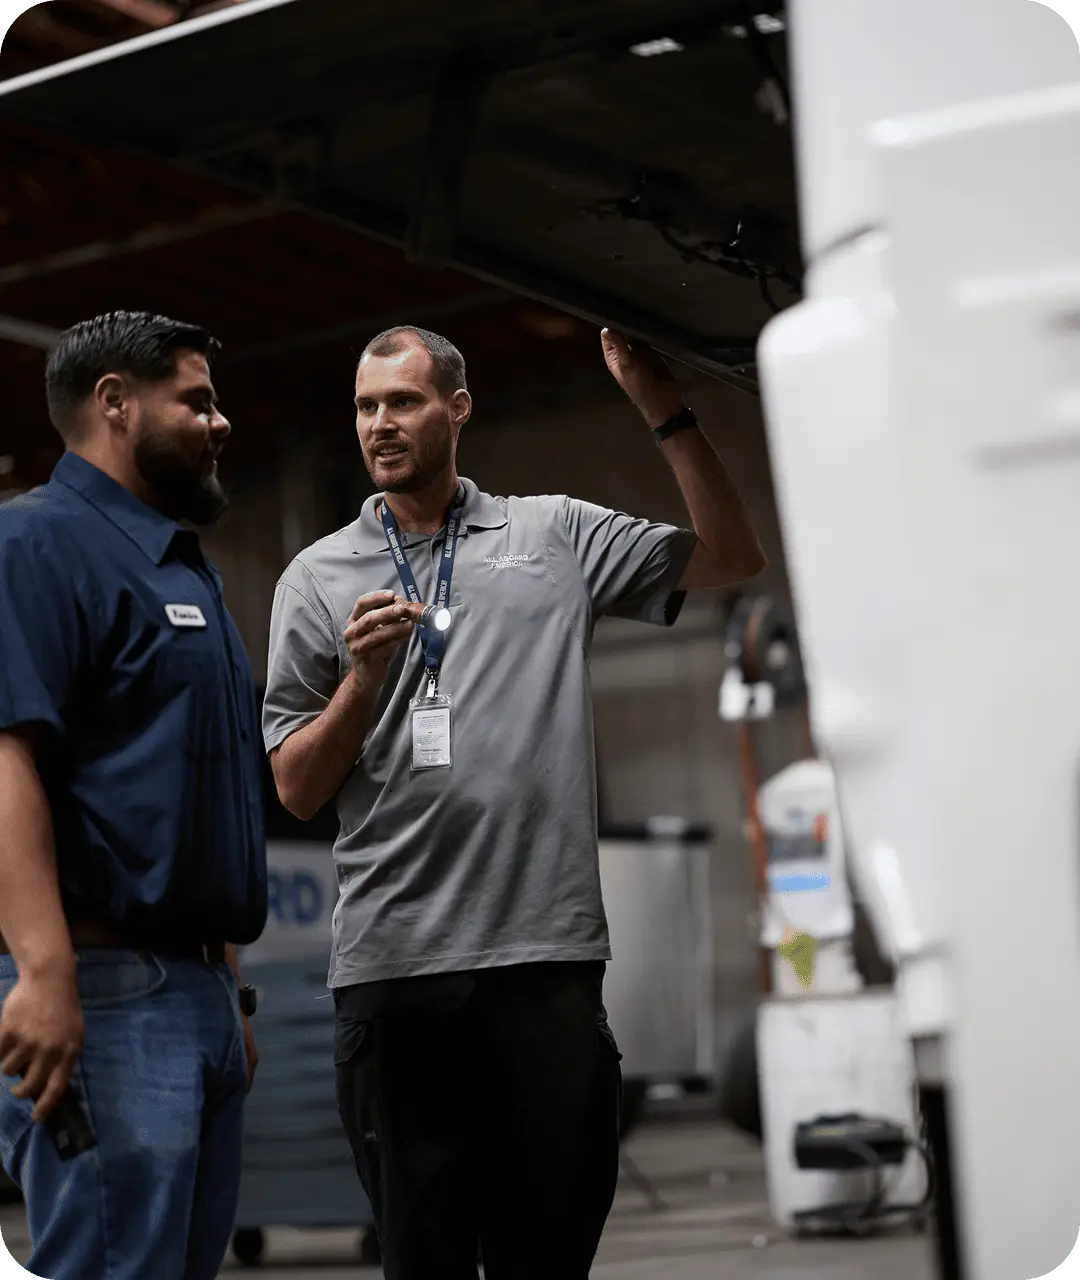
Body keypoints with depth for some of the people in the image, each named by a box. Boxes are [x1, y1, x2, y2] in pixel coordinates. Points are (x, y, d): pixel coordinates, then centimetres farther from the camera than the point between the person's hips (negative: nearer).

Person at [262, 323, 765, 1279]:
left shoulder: (556, 535, 13)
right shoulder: (318, 579, 12)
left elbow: (731, 557, 8)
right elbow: (296, 790, 9)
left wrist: (663, 409, 3)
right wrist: (363, 676, -7)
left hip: (547, 952, 0)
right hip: (392, 963, 0)